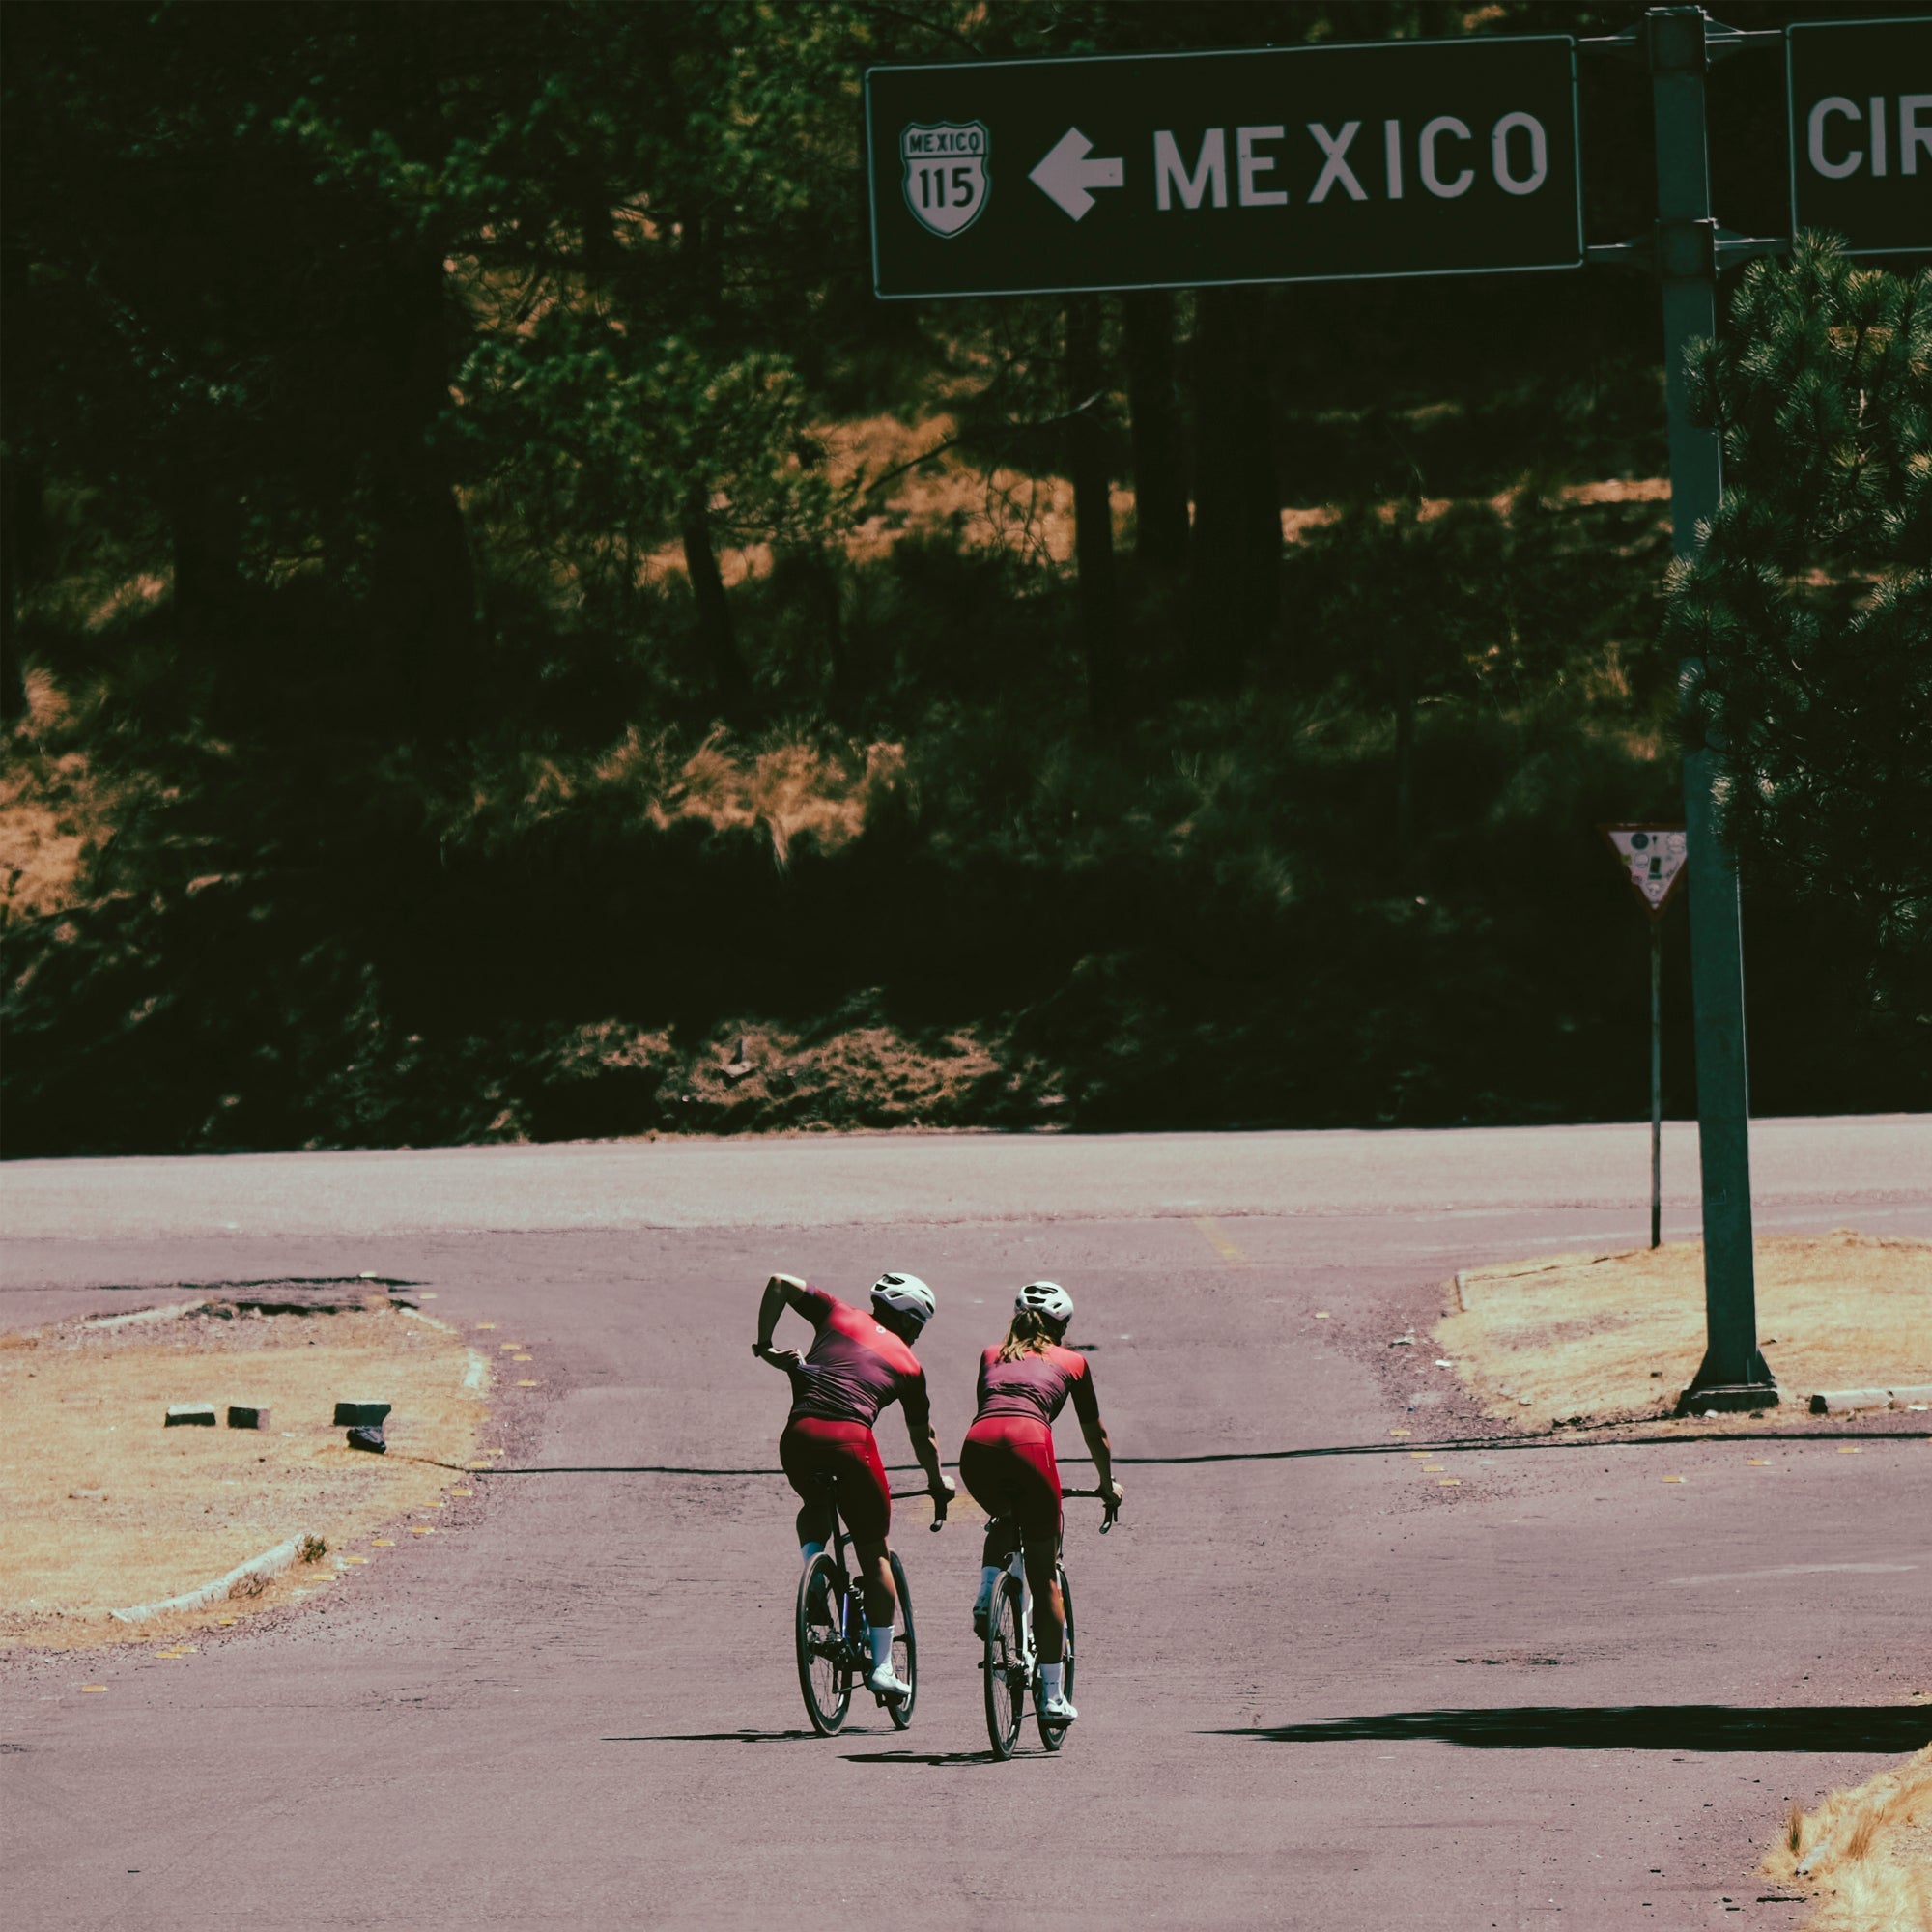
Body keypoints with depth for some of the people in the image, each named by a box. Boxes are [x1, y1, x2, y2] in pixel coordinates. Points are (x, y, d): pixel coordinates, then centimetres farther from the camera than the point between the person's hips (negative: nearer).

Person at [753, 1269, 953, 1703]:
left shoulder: (841, 1317, 21)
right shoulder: (907, 1362, 20)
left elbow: (779, 1285, 13)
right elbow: (923, 1435, 30)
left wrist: (763, 1344, 21)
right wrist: (938, 1482, 47)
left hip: (799, 1436, 2)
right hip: (851, 1439, -2)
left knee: (814, 1507, 35)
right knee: (874, 1554, 12)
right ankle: (881, 1667, 11)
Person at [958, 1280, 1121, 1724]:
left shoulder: (992, 1357, 31)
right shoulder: (1070, 1362, 26)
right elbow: (1095, 1433, 36)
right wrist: (1108, 1484, 53)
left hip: (978, 1447, 2)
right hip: (1029, 1444, -2)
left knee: (1004, 1521, 36)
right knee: (1044, 1580, 8)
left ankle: (985, 1600, 10)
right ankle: (1052, 1696, 8)